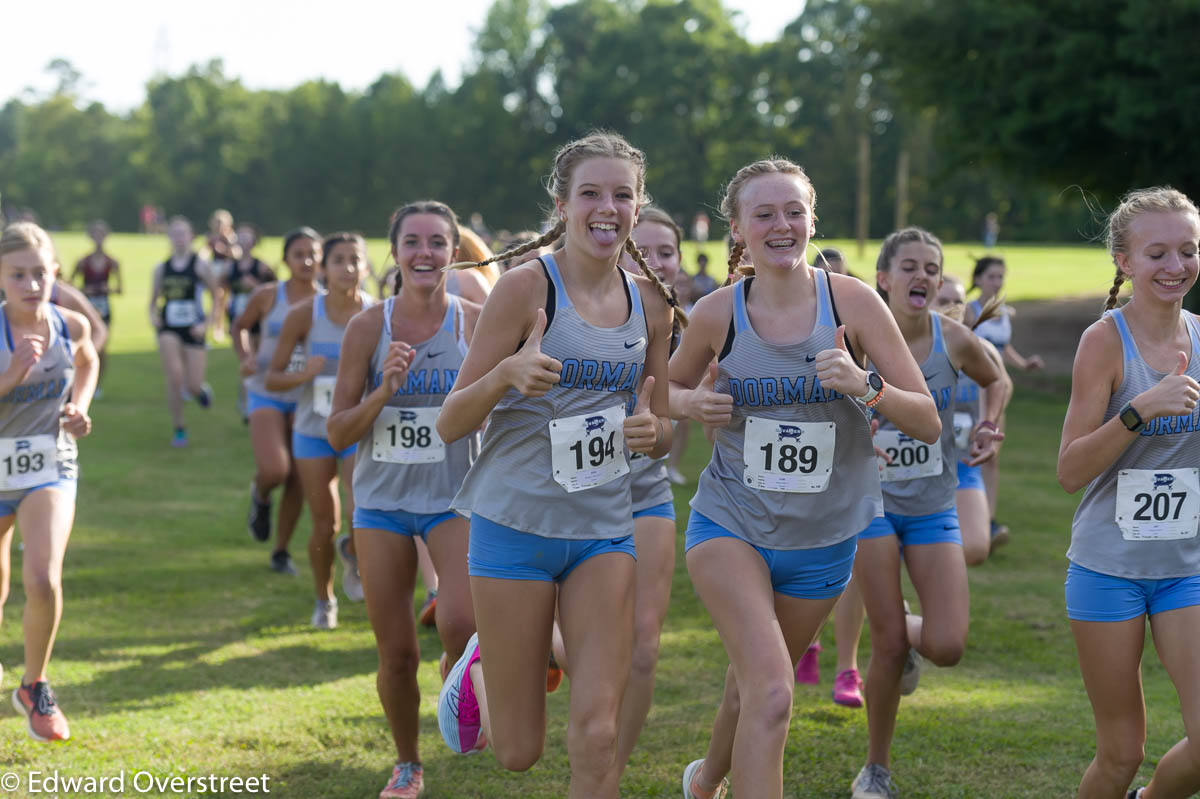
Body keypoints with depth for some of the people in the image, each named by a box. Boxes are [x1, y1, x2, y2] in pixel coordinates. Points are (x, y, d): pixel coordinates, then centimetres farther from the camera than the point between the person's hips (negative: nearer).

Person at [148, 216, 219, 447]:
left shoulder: (201, 265, -2)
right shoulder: (161, 268, 8)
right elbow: (154, 299, 19)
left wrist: (207, 324, -10)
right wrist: (153, 315, -3)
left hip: (193, 330, -2)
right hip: (169, 329, 2)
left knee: (193, 386, -4)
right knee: (174, 377, -16)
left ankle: (202, 390, 36)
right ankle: (178, 429, 0)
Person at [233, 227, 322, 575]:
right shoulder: (268, 296, -5)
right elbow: (239, 326, 11)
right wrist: (245, 356, -7)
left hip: (307, 398, 2)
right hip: (267, 393, -2)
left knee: (298, 482, 4)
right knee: (274, 470, -21)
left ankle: (281, 552, 22)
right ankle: (260, 495, 18)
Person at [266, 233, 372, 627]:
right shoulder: (304, 314, -8)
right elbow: (272, 379, -4)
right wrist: (303, 375, -24)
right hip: (313, 431, 1)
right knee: (325, 526, 3)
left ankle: (355, 566, 12)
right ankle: (324, 600, 28)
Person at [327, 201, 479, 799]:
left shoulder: (477, 323, -5)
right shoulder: (369, 328, -4)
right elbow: (337, 433, -3)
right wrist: (385, 389, -17)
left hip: (455, 497, -1)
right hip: (383, 499, 1)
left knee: (459, 623, -25)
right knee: (396, 652, 5)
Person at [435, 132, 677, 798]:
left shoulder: (650, 304, 5)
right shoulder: (528, 286, -10)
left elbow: (662, 433, 15)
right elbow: (451, 424, -9)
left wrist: (652, 431, -9)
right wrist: (507, 374, -29)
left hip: (605, 530, 4)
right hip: (516, 522, -4)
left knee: (598, 735, -9)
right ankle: (481, 668, 38)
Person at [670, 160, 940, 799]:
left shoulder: (851, 302, -10)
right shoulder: (717, 313, -7)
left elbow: (928, 422, -9)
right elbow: (671, 388, 12)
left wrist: (864, 386, -28)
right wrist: (694, 404, -11)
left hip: (823, 539, 2)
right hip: (730, 525, -2)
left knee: (751, 691, 18)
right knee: (772, 694, -23)